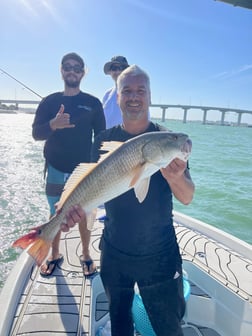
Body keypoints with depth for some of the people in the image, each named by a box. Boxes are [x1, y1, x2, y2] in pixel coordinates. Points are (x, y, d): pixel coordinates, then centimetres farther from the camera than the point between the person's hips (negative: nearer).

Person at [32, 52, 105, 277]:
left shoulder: (93, 103, 1)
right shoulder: (49, 102, 4)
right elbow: (36, 133, -2)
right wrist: (53, 124, -24)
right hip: (56, 169, 2)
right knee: (56, 214, 12)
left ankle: (86, 255, 27)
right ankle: (55, 255, 31)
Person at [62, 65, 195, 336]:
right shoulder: (104, 140, -4)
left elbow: (187, 199, -12)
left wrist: (176, 177, -34)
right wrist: (75, 205, -24)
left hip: (159, 255, -2)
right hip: (114, 251, 3)